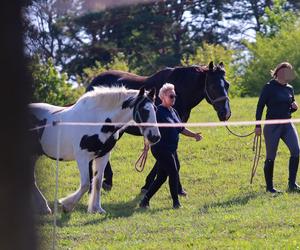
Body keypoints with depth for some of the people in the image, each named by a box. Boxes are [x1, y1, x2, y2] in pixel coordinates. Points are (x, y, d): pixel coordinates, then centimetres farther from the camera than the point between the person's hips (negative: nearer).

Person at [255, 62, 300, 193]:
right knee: (271, 157, 1)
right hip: (272, 126, -5)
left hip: (287, 124, 5)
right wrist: (258, 126, -10)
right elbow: (260, 106, -6)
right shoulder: (269, 87, -7)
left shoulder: (289, 89, 10)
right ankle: (269, 187, 14)